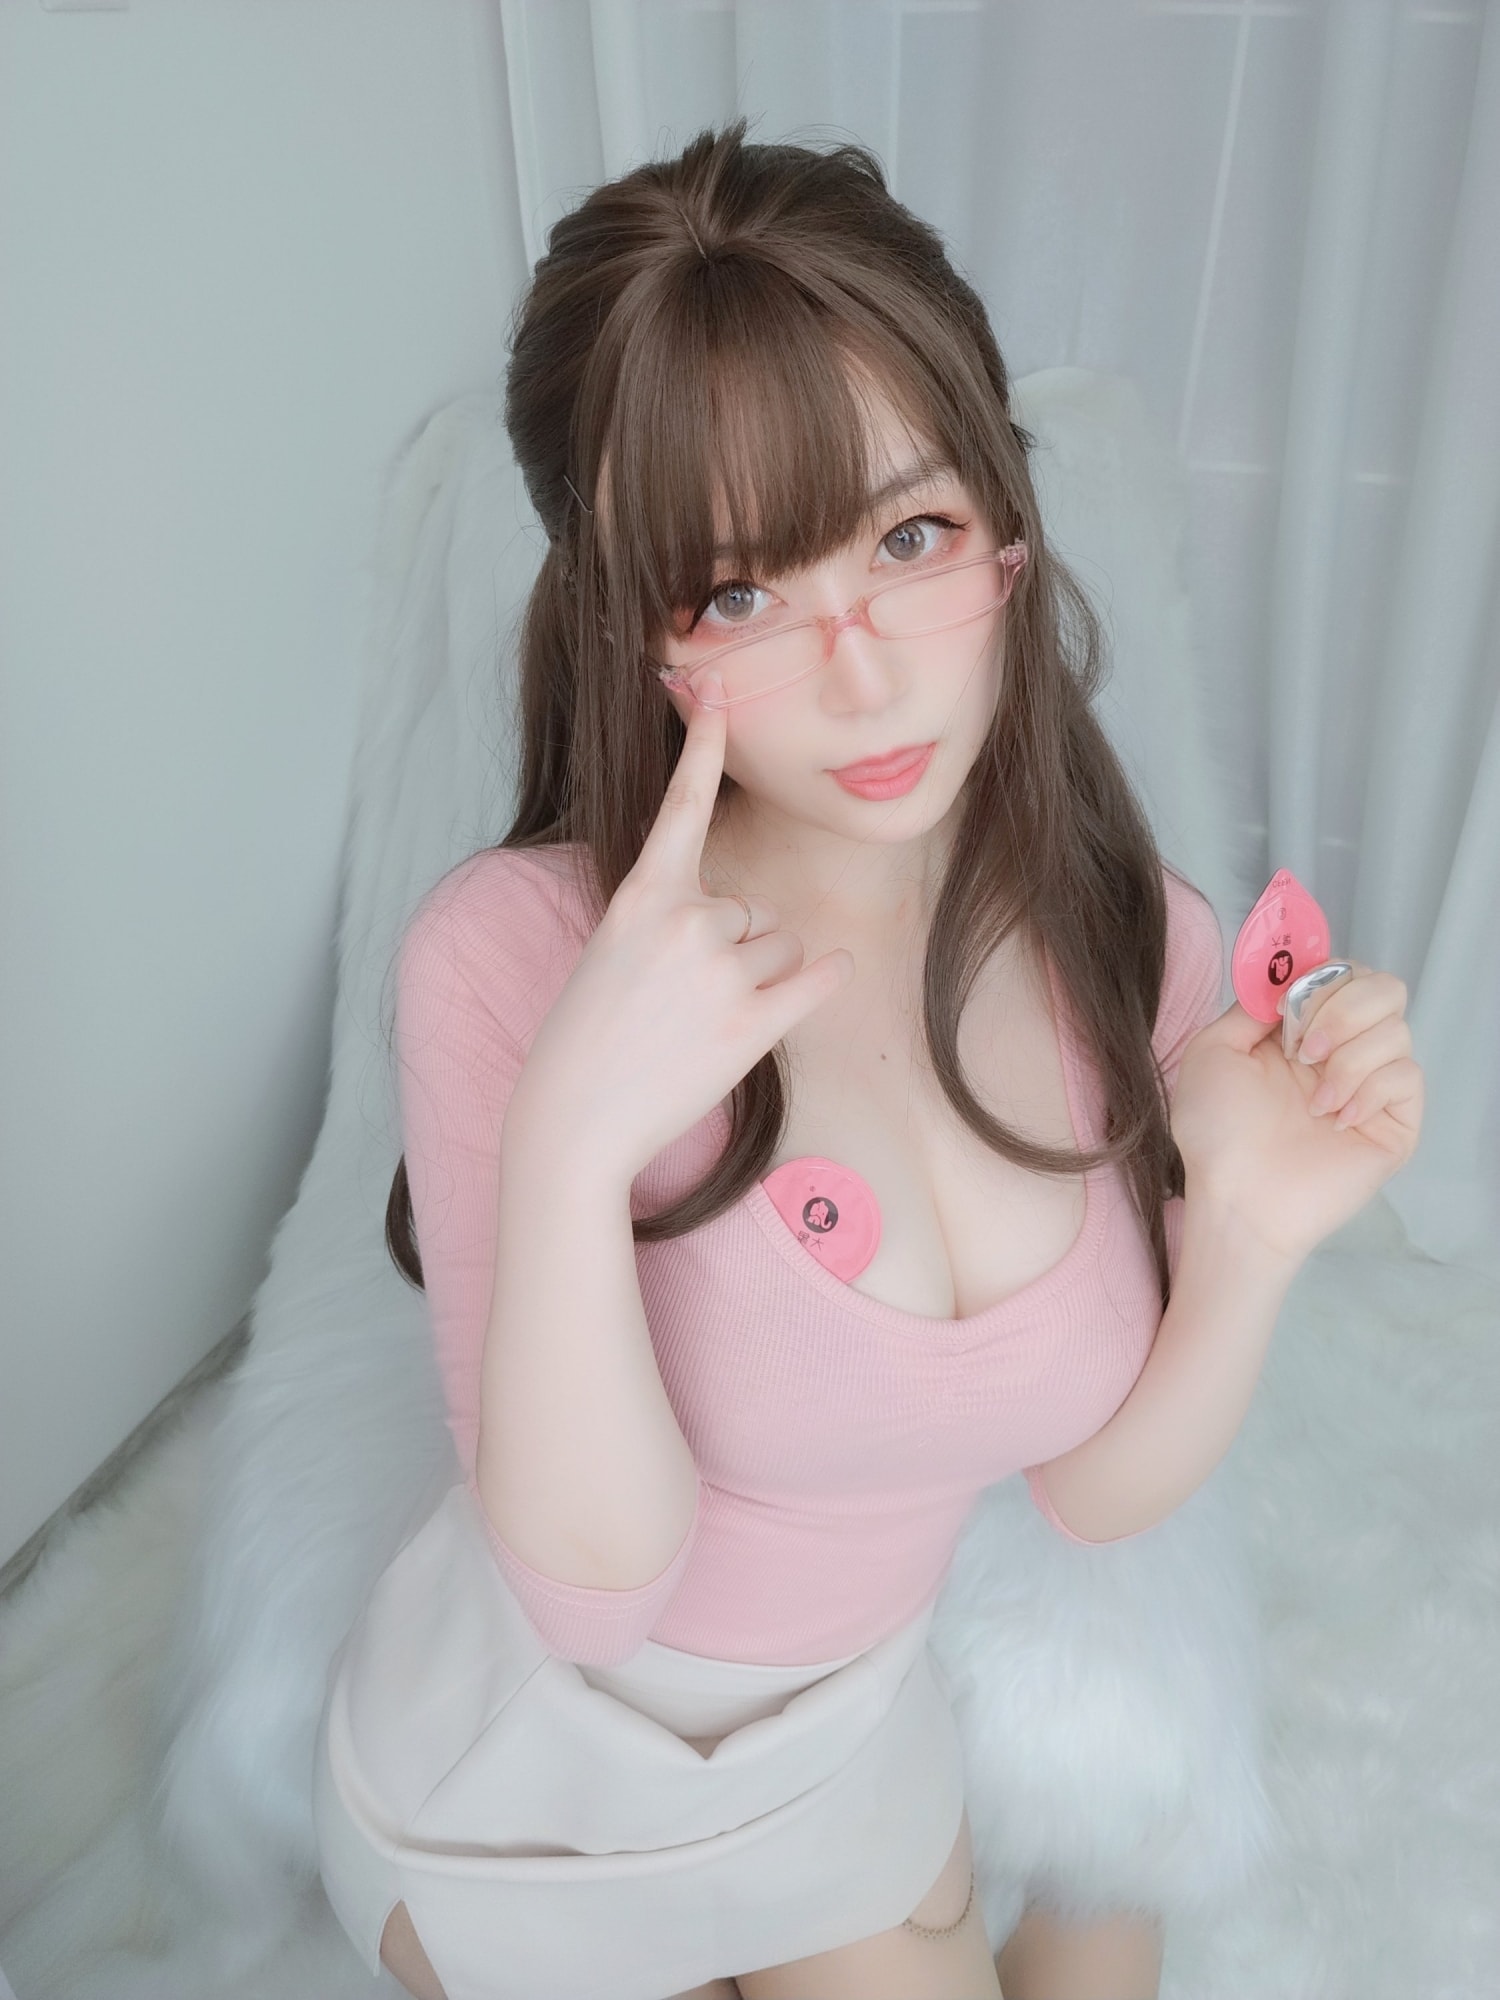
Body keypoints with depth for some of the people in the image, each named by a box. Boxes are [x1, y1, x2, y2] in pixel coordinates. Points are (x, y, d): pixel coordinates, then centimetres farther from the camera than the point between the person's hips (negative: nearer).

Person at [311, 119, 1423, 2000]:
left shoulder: (1137, 942, -17)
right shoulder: (511, 952, -30)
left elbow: (1097, 1487, -8)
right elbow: (593, 1580, -26)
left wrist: (1251, 1241, -26)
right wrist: (572, 1140, -41)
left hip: (853, 1739, 3)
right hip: (519, 1769, -2)